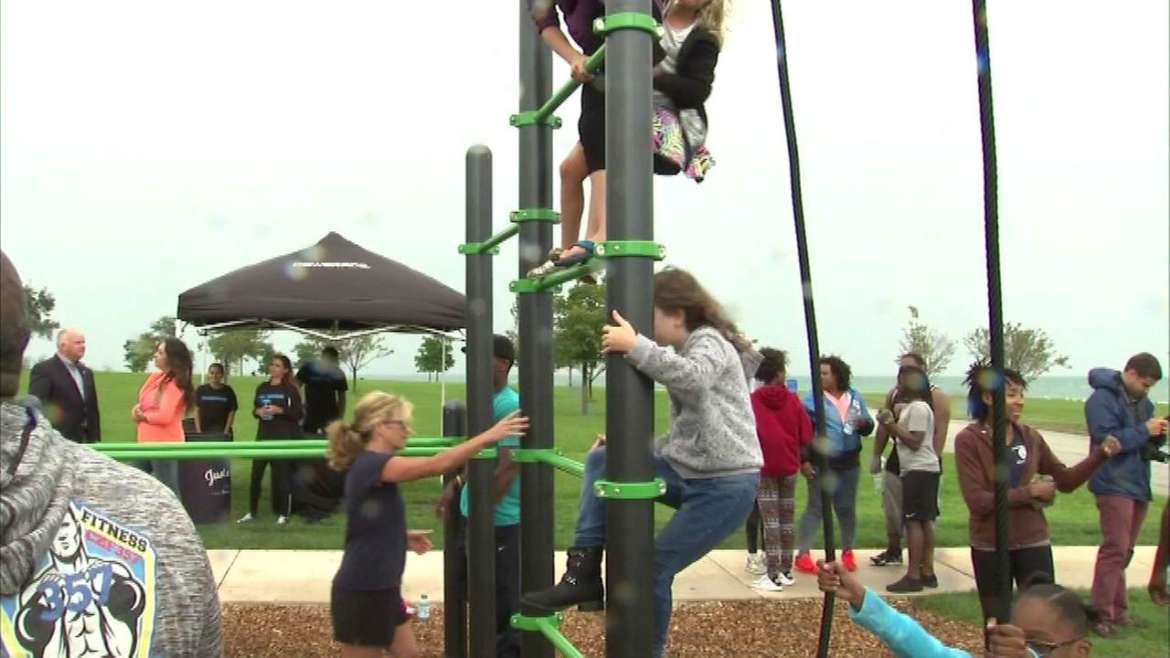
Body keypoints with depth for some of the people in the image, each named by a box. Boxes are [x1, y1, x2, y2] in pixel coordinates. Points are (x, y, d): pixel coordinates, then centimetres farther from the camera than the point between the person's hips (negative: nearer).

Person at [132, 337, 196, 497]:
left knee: (168, 493, -7)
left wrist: (143, 416, -7)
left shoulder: (176, 384, -15)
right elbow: (144, 401, 20)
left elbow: (165, 416, -24)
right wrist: (138, 408, -3)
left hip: (165, 445, -9)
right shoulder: (157, 377, 11)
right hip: (148, 444, 10)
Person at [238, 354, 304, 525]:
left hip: (283, 437, -5)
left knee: (281, 475, 0)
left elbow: (298, 414, -7)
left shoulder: (290, 389, -4)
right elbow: (254, 409, 18)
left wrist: (279, 410, -18)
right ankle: (252, 512, 17)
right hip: (263, 436, 5)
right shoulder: (262, 388, 10)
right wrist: (258, 412, -5)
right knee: (256, 474, 5)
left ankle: (283, 514, 9)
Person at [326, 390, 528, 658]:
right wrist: (489, 436, -30)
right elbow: (436, 465, -31)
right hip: (362, 593, -10)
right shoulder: (371, 464, -21)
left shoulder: (373, 467, 10)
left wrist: (403, 538, 6)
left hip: (381, 588, 10)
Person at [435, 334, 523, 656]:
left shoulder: (510, 405, -19)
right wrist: (455, 486, 19)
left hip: (499, 522, -10)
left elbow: (510, 465, -24)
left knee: (504, 601, 3)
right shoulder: (485, 402, 11)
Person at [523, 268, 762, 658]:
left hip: (727, 484, -9)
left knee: (653, 566, -8)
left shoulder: (709, 342, -9)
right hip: (689, 473, 9)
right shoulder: (683, 353, 19)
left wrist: (635, 346, -37)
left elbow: (694, 378, -36)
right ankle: (583, 570, -8)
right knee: (602, 461, -6)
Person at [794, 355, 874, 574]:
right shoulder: (813, 399, -6)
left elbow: (868, 427, 12)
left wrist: (863, 424, -12)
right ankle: (804, 555, 2)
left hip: (849, 463, 4)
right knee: (816, 507, -2)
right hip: (821, 463, -4)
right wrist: (803, 460, -15)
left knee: (847, 508, 13)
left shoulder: (856, 398, 6)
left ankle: (848, 552, 26)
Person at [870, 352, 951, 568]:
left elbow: (940, 433, -14)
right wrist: (876, 456, 8)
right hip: (897, 461, 5)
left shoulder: (937, 396, -8)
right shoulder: (893, 394, 7)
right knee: (893, 510, 12)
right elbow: (884, 428, 11)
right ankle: (893, 552, 27)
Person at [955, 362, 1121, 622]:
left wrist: (1101, 454, -4)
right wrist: (1029, 492, -16)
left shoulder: (1030, 437, 2)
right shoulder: (968, 440, -11)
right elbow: (977, 501, -17)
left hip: (1034, 542, 3)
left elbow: (1066, 480, 9)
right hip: (989, 547, -3)